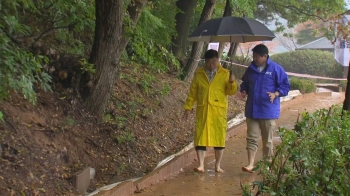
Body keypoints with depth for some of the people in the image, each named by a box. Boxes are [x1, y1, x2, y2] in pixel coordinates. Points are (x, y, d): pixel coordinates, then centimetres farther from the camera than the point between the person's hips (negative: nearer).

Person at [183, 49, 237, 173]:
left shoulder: (225, 74, 3)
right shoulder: (199, 74, 6)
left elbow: (231, 92, -1)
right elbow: (192, 92, 10)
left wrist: (232, 83, -20)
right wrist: (188, 107, 6)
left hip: (219, 110, -1)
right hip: (202, 110, 1)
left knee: (219, 137, 5)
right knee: (200, 136, -2)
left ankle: (218, 166, 17)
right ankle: (201, 165, 4)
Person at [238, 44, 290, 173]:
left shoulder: (276, 69, -7)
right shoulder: (251, 68, 6)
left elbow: (285, 86, -4)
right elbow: (245, 83, 20)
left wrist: (275, 94, -21)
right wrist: (244, 92, -1)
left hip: (268, 111, -3)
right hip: (252, 110, 4)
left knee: (267, 140, 8)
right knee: (252, 138, 1)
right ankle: (250, 165, 3)